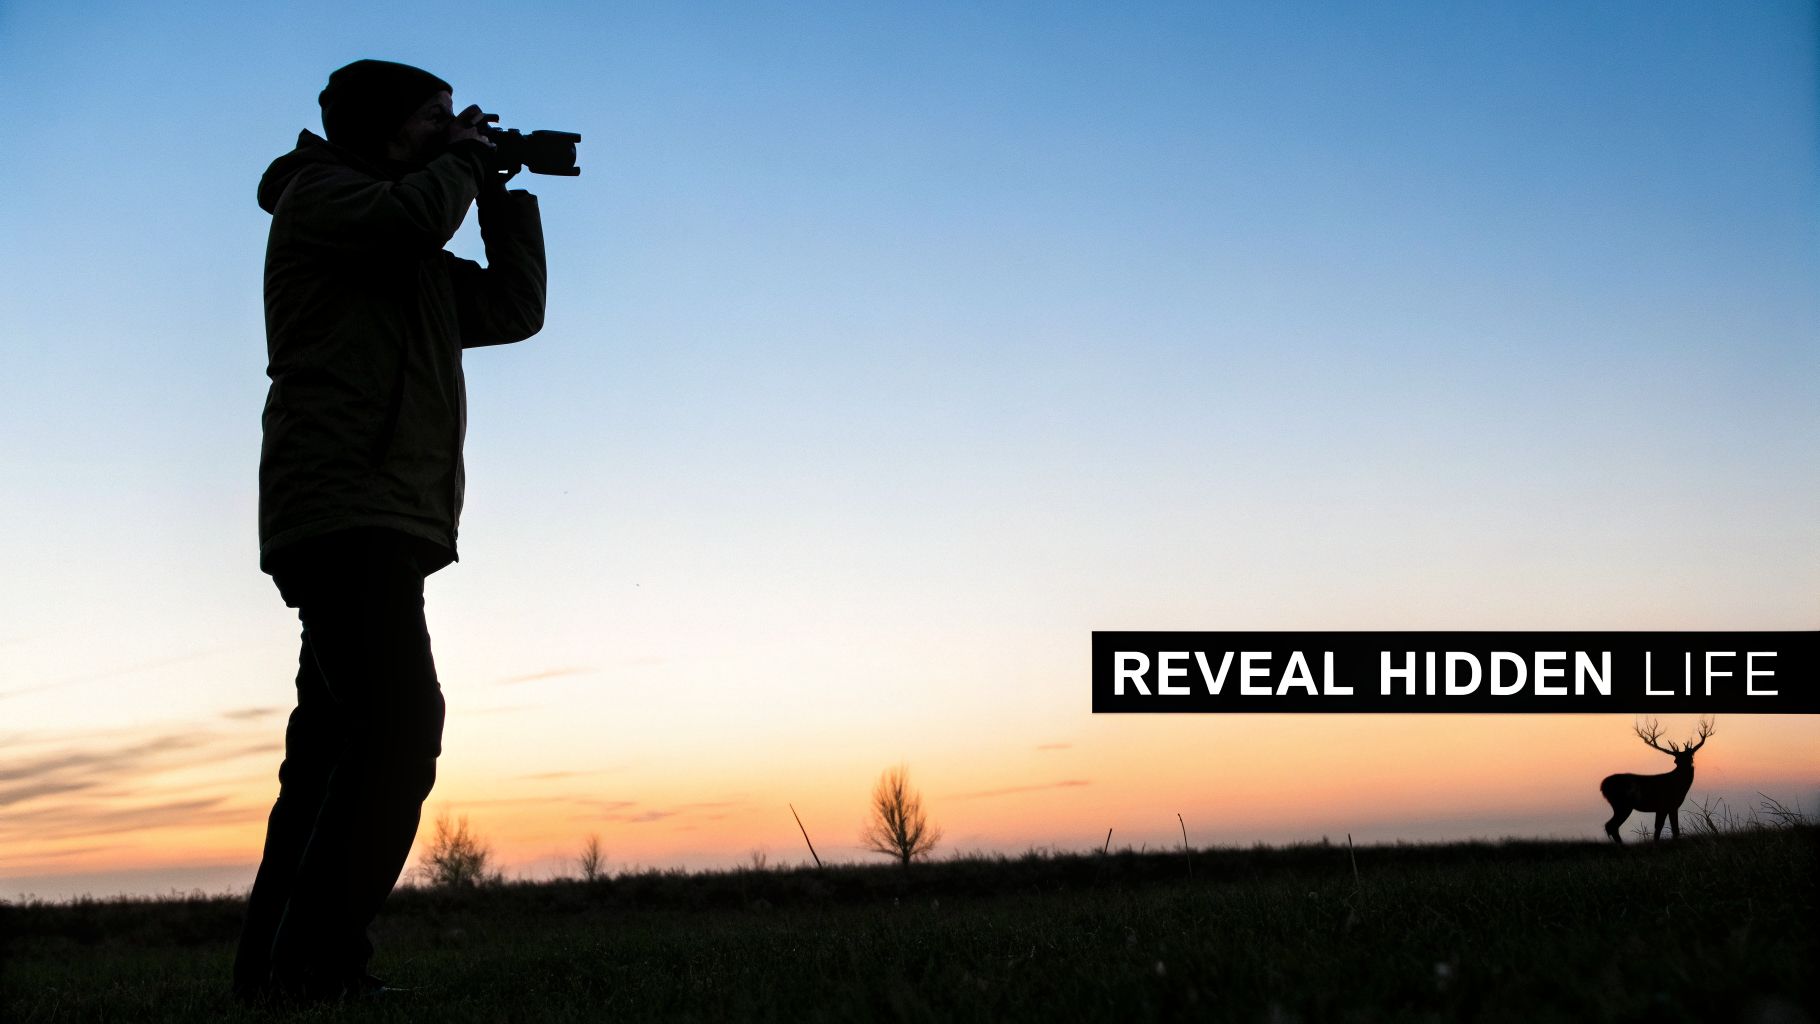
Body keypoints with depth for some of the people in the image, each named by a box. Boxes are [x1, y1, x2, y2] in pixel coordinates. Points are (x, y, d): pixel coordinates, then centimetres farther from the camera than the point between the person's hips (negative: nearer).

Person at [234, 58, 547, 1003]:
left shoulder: (415, 266, 29)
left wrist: (500, 193, 21)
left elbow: (513, 308, 25)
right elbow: (413, 216, -16)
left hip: (382, 523, 10)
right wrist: (463, 159, 3)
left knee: (343, 744, 6)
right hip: (344, 507, -10)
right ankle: (312, 961, -23)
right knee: (398, 721, -21)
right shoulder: (319, 192, 4)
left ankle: (277, 963, 9)